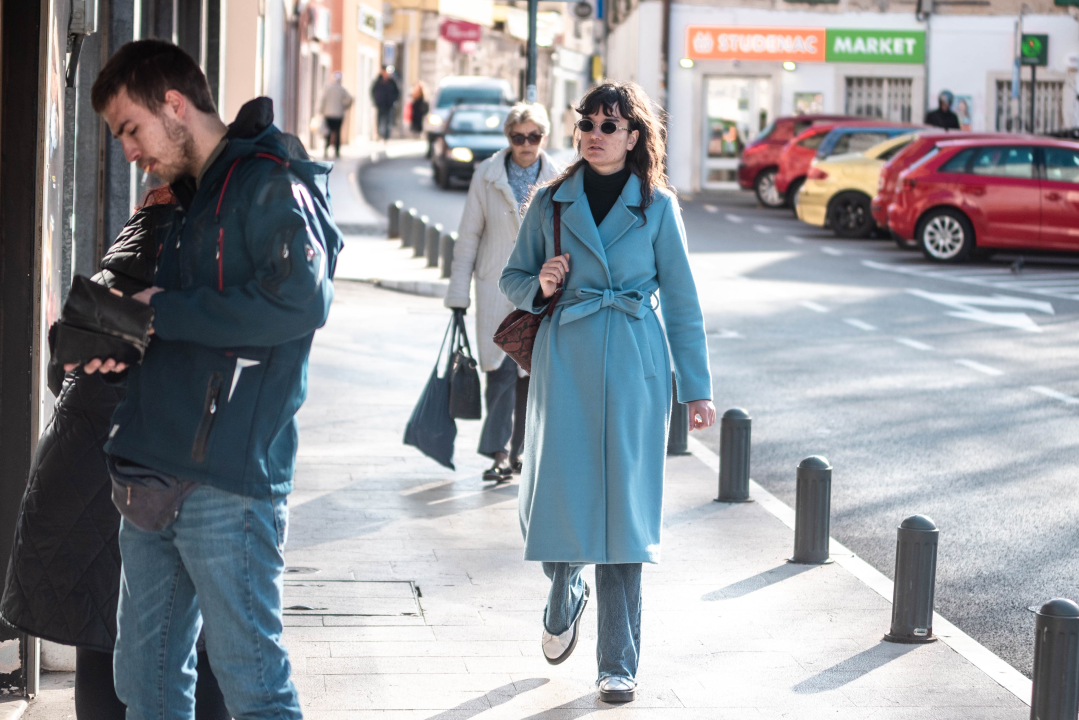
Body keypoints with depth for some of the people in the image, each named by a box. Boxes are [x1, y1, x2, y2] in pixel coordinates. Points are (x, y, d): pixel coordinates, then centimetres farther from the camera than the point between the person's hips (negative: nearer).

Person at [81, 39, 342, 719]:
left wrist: (165, 312, -13)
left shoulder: (269, 185, -8)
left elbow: (301, 300, -22)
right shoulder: (189, 197, 21)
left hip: (226, 479, -9)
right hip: (154, 478, 9)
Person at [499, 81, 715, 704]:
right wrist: (541, 287, -8)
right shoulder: (552, 202, 6)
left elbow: (682, 301, 5)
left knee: (623, 507, -3)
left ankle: (620, 663, 4)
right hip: (564, 363, 2)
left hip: (633, 368, -1)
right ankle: (565, 595, 34)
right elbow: (513, 278, 15)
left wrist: (698, 388, 4)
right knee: (555, 495, -1)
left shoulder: (657, 206, 2)